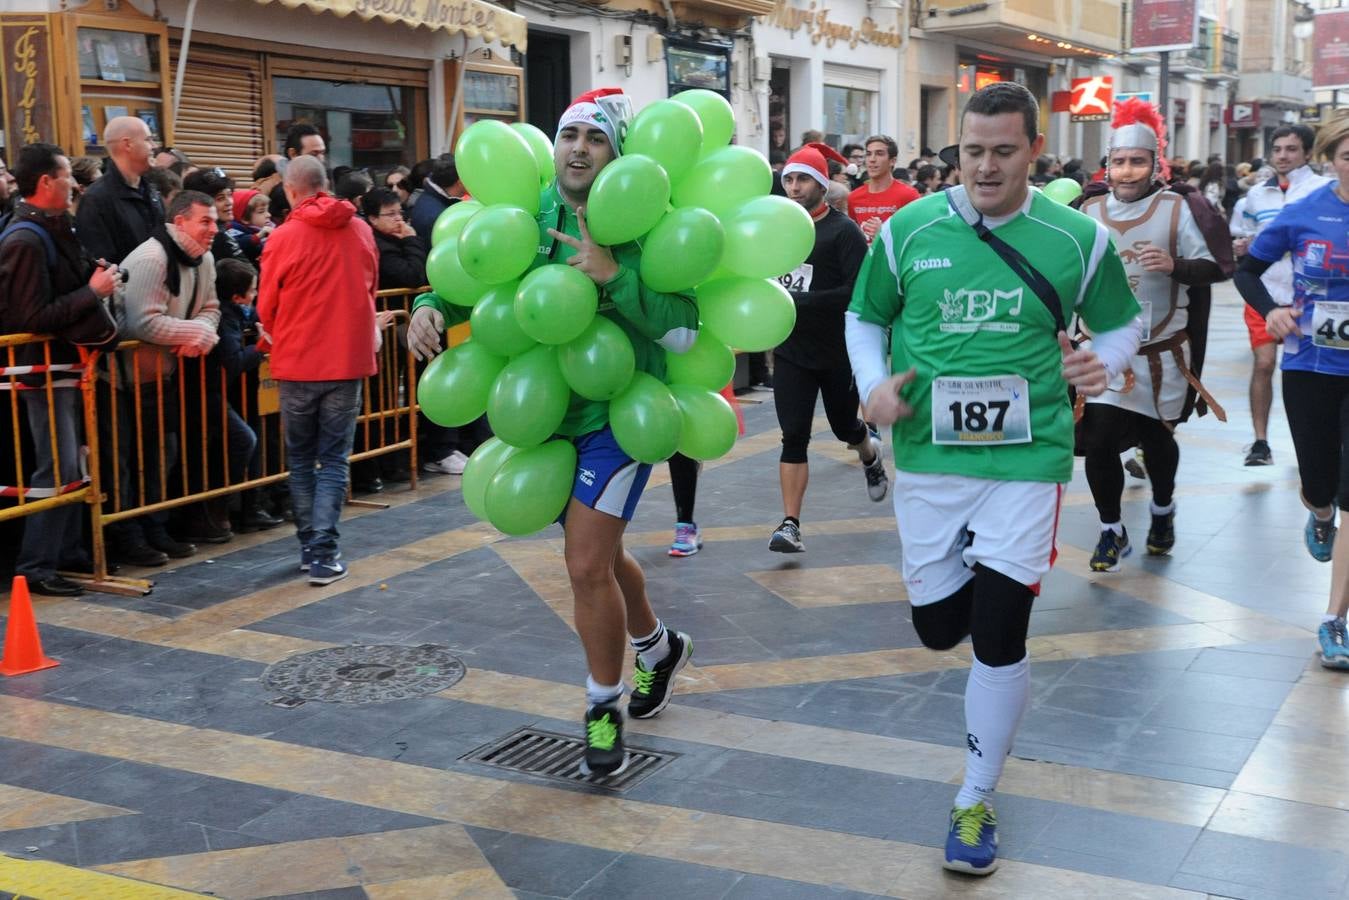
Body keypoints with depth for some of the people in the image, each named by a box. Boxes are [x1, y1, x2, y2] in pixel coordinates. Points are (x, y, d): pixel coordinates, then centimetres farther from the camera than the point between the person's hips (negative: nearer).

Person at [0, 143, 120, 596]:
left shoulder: (54, 229, 11)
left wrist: (97, 281, 3)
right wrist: (93, 291, -19)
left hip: (67, 363, 10)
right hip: (45, 370, -9)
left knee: (71, 464, 16)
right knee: (58, 469, -7)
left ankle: (67, 550, 27)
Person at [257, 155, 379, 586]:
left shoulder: (284, 238, -9)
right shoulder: (360, 231, -1)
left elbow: (266, 310, 0)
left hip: (298, 362, -1)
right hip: (348, 358, 1)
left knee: (301, 459, 15)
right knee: (334, 460, 5)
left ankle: (309, 546, 18)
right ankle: (324, 553, -4)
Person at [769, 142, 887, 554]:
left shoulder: (843, 230, -12)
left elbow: (858, 292, -21)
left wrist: (801, 301, -25)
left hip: (838, 352, -3)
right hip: (791, 350, 3)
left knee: (845, 427, 17)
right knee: (794, 436, -4)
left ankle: (872, 456, 52)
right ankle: (790, 524, -4)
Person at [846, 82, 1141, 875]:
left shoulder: (1078, 238, -4)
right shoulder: (908, 230, -1)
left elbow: (1123, 323, 10)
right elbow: (865, 318, 12)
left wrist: (1104, 363, -12)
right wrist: (873, 385, -7)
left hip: (1027, 461, -2)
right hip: (929, 458, 2)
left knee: (999, 638, -3)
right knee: (939, 627, 10)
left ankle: (977, 802, 17)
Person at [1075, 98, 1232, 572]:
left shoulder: (1176, 207, -7)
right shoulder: (1090, 209, 2)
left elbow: (1212, 267, -9)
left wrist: (1174, 265, -24)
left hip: (1162, 351, -1)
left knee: (1157, 439, 15)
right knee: (1098, 443, -9)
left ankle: (1163, 510, 45)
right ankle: (1111, 531, 12)